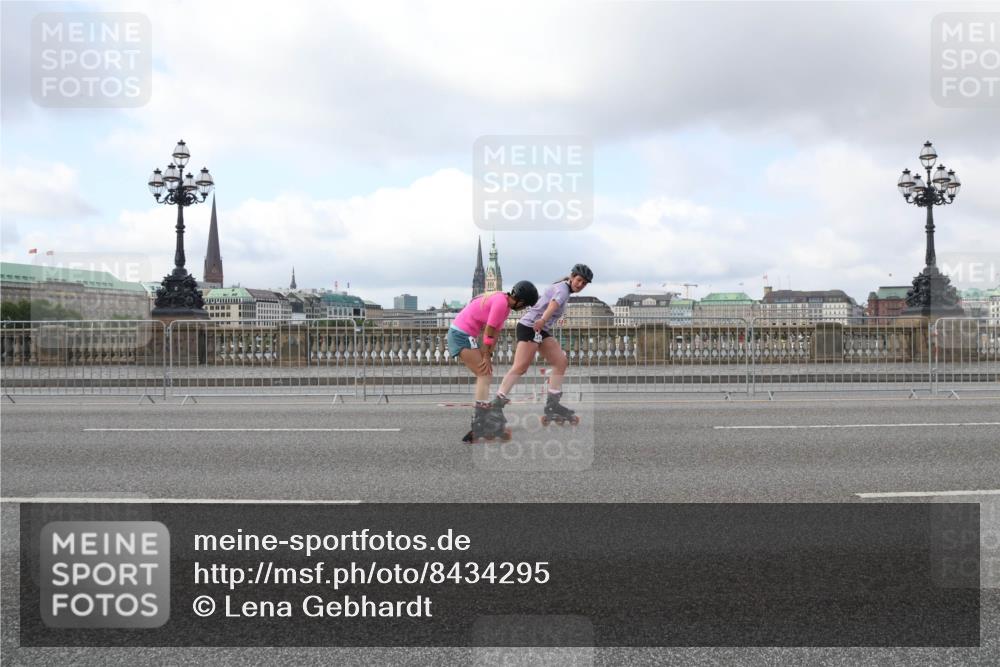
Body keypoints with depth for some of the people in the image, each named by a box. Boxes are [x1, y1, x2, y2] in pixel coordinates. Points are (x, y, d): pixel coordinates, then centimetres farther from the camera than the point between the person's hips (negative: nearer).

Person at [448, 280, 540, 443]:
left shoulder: (504, 303, 13)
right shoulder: (501, 302, -19)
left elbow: (495, 332, 9)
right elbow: (488, 332, -17)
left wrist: (488, 355, 3)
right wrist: (486, 357, -10)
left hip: (461, 335, 10)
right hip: (462, 335, -10)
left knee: (484, 376, 11)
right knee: (485, 375, -10)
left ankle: (479, 423, 12)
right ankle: (482, 424, -14)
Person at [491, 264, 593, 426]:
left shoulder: (564, 290, 20)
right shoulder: (563, 288, -12)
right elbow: (555, 302, -33)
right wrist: (543, 320, -51)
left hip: (542, 330, 10)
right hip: (530, 326, -10)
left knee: (561, 361, 1)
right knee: (520, 366, -16)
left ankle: (552, 405, 3)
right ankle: (496, 404, -16)